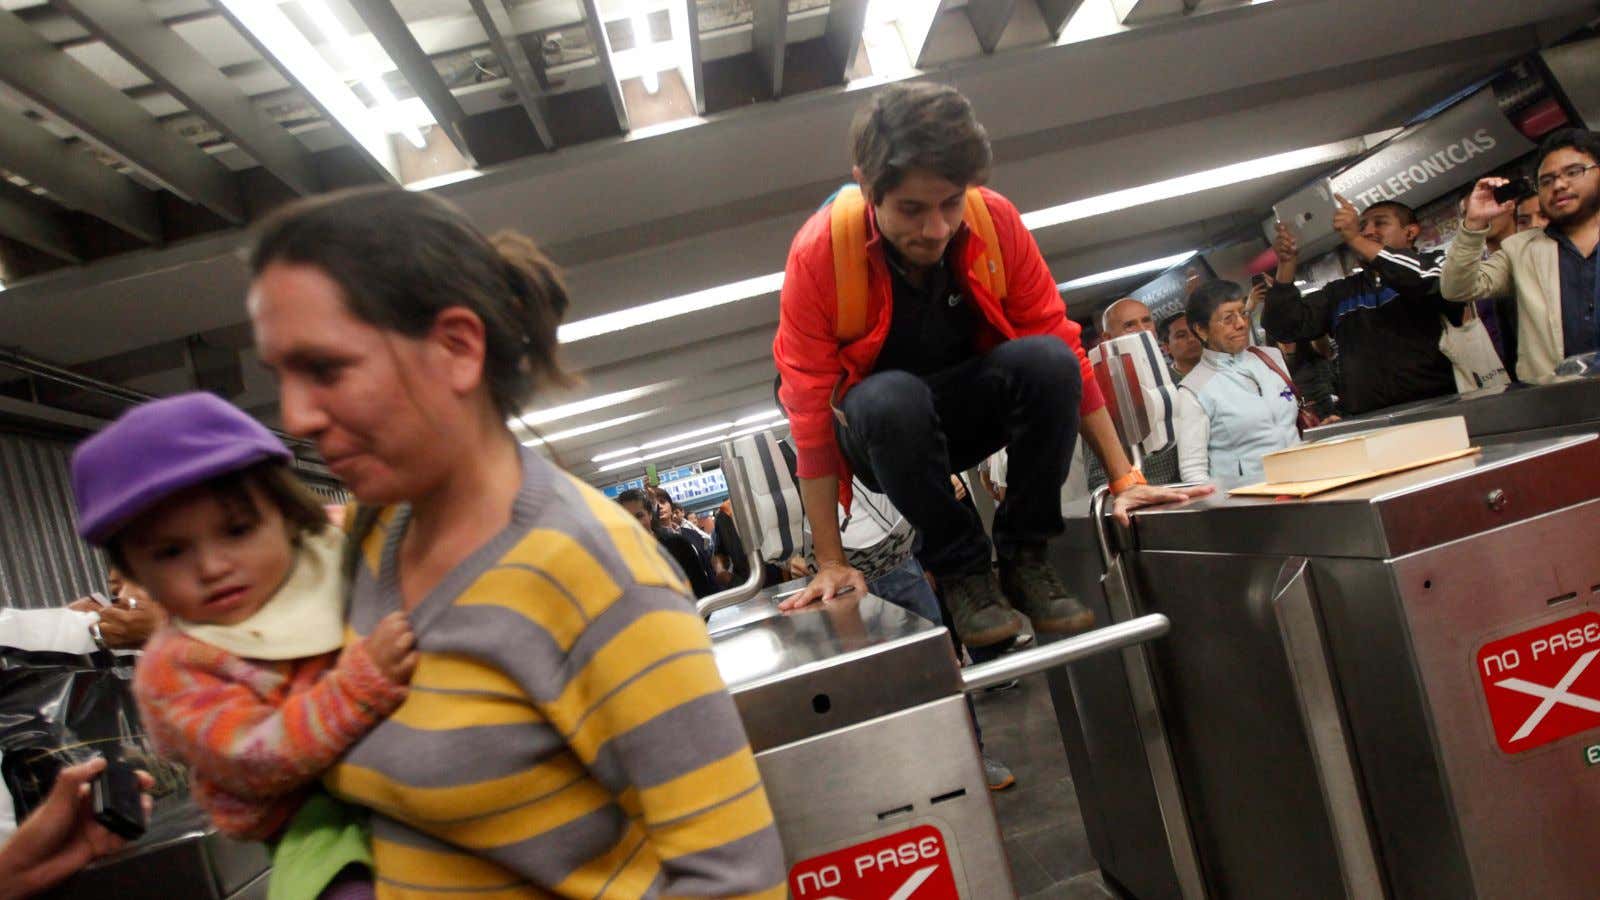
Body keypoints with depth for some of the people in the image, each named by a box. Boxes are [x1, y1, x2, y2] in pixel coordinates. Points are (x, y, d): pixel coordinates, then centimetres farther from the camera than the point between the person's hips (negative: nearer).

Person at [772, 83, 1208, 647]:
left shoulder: (995, 221, -16)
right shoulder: (817, 255, -22)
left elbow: (1063, 347, -9)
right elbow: (810, 416, -20)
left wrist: (1124, 479, -12)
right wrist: (831, 564, -21)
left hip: (968, 409, 2)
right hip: (881, 429, -2)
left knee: (1046, 361, -29)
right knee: (891, 398, -38)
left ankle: (1024, 556, -12)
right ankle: (962, 569, -16)